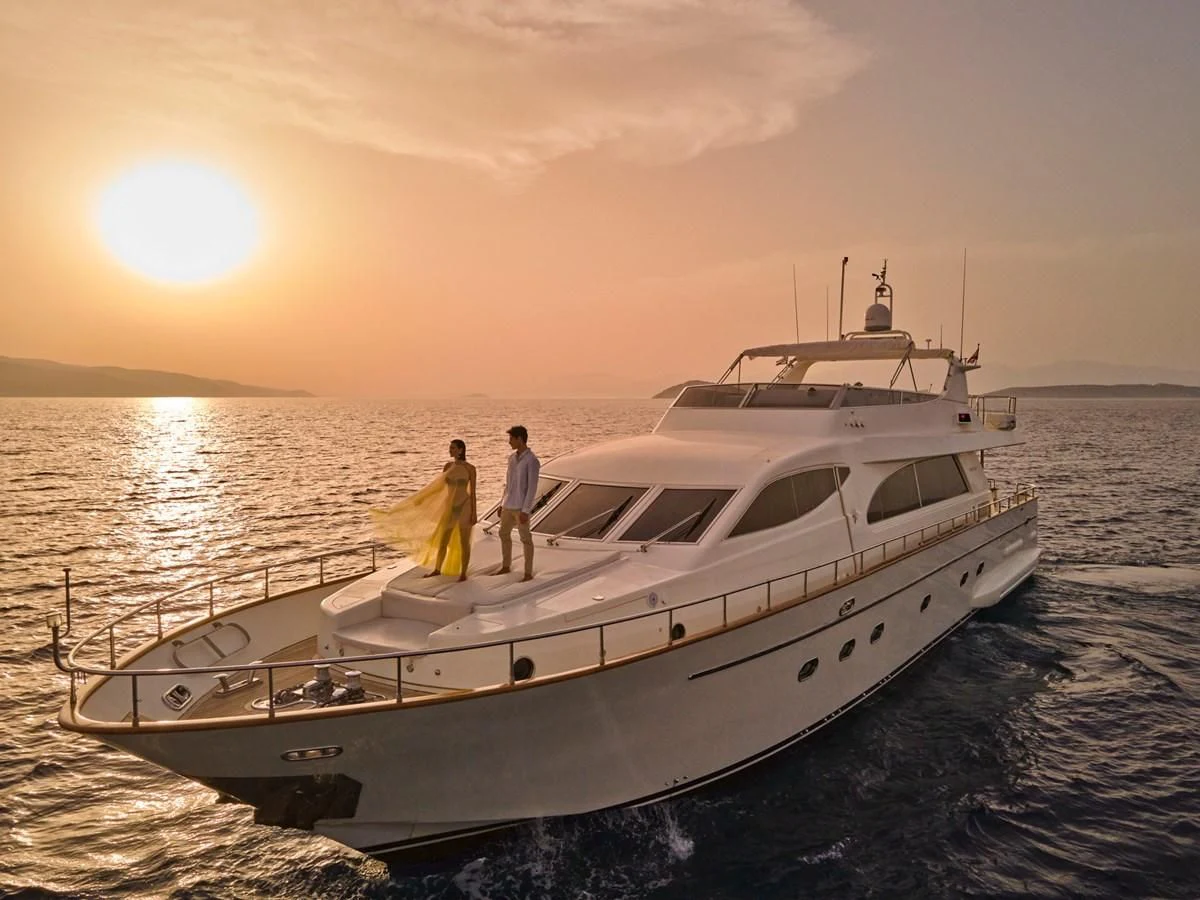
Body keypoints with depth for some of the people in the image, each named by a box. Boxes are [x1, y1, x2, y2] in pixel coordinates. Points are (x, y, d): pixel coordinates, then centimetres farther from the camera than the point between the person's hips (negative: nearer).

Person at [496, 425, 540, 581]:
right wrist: (502, 504, 17)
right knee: (504, 534, 15)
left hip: (521, 508, -8)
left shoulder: (532, 461, -15)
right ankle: (506, 567, 30)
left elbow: (532, 488, -17)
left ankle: (528, 573, 8)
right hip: (509, 505, 8)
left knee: (525, 539, -1)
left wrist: (525, 511, -20)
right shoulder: (512, 458, 10)